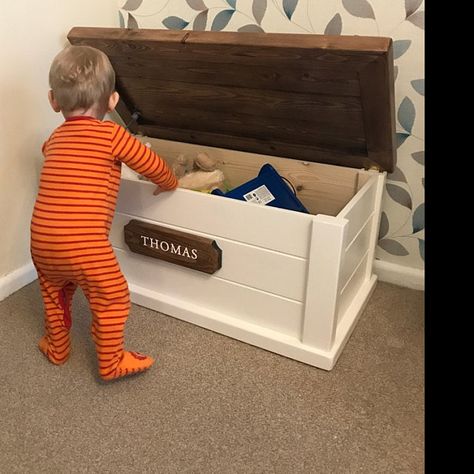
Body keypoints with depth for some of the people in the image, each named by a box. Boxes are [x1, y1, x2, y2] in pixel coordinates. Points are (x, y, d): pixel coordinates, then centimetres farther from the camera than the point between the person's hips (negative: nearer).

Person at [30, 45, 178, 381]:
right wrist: (170, 184, 21)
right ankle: (111, 363, 27)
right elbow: (155, 167, 1)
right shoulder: (113, 135, -5)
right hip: (85, 246, -6)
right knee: (112, 299, 14)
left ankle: (57, 349, 48)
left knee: (55, 296, 28)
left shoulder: (54, 139, 12)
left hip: (42, 243, 7)